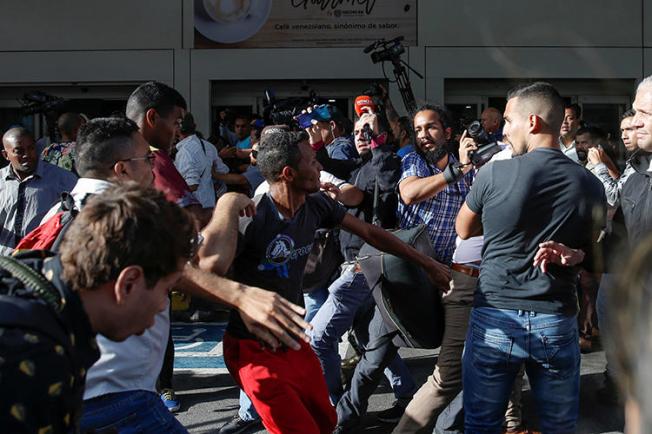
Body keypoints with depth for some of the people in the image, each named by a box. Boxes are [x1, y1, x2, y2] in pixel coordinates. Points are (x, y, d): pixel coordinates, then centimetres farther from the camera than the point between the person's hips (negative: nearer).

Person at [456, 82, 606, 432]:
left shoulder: (493, 174, -9)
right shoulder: (590, 185, -1)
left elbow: (463, 230, 10)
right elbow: (597, 259, 9)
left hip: (494, 319, -2)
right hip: (557, 323, 2)